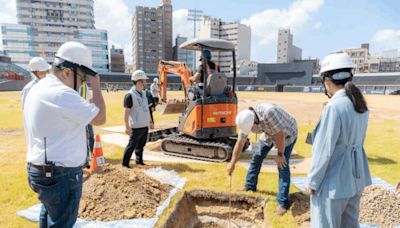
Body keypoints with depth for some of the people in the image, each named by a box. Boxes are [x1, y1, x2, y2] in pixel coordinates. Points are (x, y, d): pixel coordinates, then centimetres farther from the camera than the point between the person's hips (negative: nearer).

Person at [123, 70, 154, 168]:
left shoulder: (143, 93, 12)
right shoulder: (130, 95, -14)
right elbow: (126, 112, -15)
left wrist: (150, 121, 19)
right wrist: (127, 127, -18)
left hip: (145, 126, 7)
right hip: (136, 127, -7)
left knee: (141, 145, 16)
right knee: (132, 145, 0)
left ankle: (139, 160, 28)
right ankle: (125, 162, 13)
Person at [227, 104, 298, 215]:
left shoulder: (268, 112, -42)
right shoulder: (246, 120, -19)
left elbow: (280, 134, -32)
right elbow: (240, 142, -10)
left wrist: (280, 154, -21)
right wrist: (232, 163, -7)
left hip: (286, 132, -6)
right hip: (269, 133, 6)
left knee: (282, 165, -12)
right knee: (257, 157, 7)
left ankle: (283, 203, -5)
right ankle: (250, 187, 26)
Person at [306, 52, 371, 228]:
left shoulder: (334, 107, -23)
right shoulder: (360, 104, 3)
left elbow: (324, 150, -21)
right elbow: (356, 140, 11)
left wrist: (312, 181, -10)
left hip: (333, 182, -8)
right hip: (355, 177, 9)